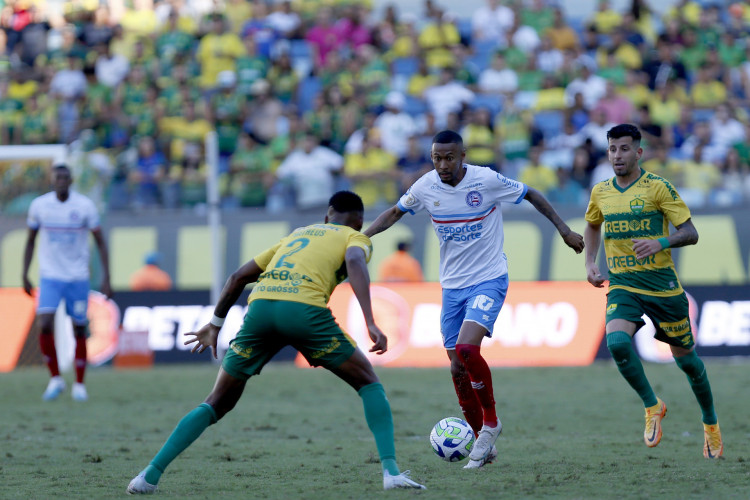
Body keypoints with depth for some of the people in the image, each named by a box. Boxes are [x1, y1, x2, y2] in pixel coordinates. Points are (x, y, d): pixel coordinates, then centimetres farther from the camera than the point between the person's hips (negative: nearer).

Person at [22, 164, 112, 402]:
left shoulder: (85, 206, -6)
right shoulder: (39, 206, -2)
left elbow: (100, 242, 1)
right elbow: (30, 241, 11)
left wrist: (106, 278, -5)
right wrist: (25, 275, 8)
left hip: (78, 277, 0)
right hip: (50, 277, 0)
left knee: (79, 329, 3)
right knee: (45, 325, -16)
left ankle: (79, 385, 16)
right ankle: (55, 379, 1)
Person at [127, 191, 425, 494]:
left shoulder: (297, 234, 37)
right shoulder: (356, 238, 22)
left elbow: (239, 276, 34)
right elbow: (355, 263, -4)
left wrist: (215, 325, 41)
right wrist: (370, 323, -13)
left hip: (260, 307, 4)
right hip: (305, 310, -4)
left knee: (218, 403, 16)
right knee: (368, 383, 14)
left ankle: (150, 475, 5)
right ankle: (391, 471, -1)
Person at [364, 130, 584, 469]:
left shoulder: (487, 181, -14)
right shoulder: (426, 187, -3)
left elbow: (532, 195, 0)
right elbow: (396, 212, 14)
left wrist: (563, 229, 1)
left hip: (489, 279, -5)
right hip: (452, 285, 5)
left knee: (467, 348, -26)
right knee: (458, 369, 3)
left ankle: (491, 420, -5)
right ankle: (483, 442, 19)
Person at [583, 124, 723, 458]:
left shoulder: (658, 187, -7)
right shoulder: (601, 192, 7)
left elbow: (690, 233, -10)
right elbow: (592, 226, 28)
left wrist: (661, 243, -28)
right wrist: (590, 262, 13)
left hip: (661, 283, -3)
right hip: (621, 285, 3)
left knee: (685, 358, 7)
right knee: (617, 341, -26)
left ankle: (711, 423, 30)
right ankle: (652, 406, -5)